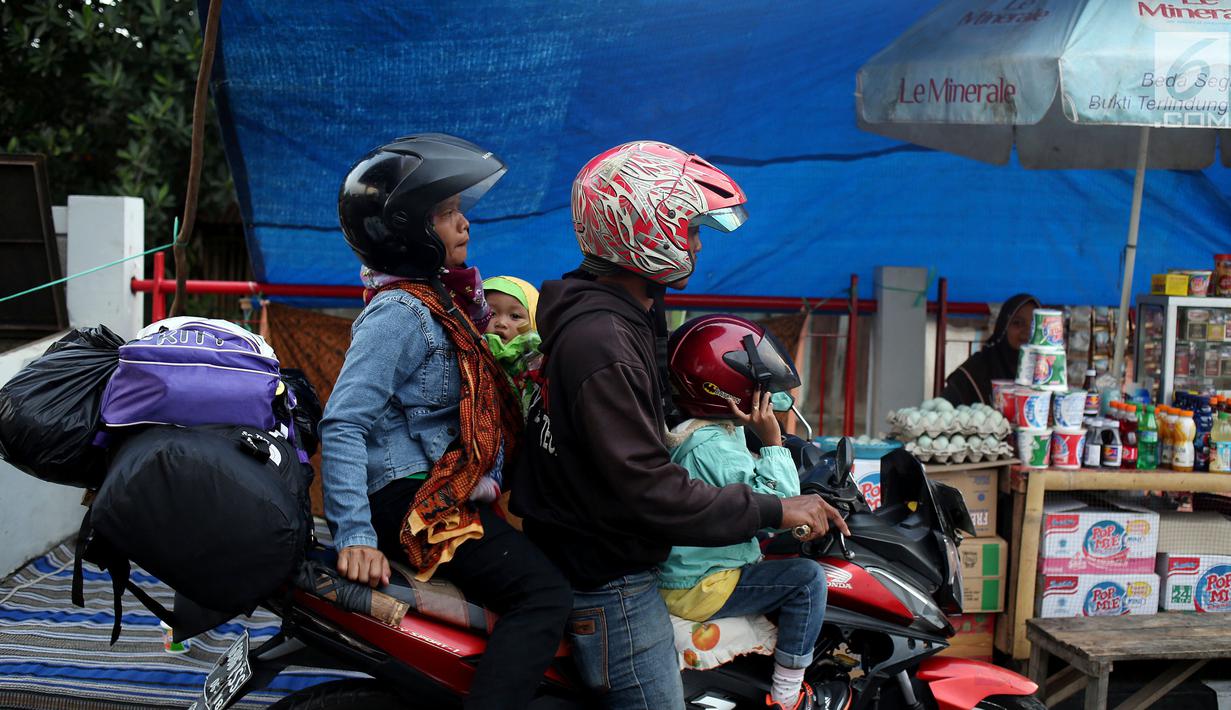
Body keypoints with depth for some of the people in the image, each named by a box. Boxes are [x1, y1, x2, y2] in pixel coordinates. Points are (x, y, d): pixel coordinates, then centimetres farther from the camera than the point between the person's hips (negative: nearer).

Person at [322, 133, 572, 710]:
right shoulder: (400, 312, -15)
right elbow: (342, 425, -21)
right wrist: (355, 535, -26)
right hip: (413, 500, -11)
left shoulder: (439, 298, 15)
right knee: (544, 593, -22)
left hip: (452, 487, 11)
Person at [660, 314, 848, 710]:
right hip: (697, 589, -11)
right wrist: (773, 441, -24)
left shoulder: (687, 430, 8)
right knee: (807, 578, -13)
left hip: (678, 570, 11)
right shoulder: (713, 447, -25)